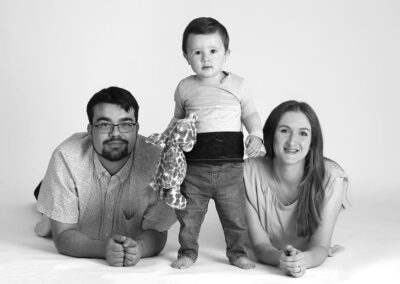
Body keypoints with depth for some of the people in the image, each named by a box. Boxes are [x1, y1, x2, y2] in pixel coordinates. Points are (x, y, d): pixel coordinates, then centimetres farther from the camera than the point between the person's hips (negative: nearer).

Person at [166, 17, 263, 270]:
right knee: (189, 214, 8)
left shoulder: (238, 85, 2)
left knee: (235, 214, 7)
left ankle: (237, 252, 26)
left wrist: (256, 135, -6)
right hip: (194, 166, 1)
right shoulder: (185, 88, 5)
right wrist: (165, 138, 5)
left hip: (230, 165, -1)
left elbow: (250, 115, 11)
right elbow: (178, 119, 18)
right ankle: (188, 251, 26)